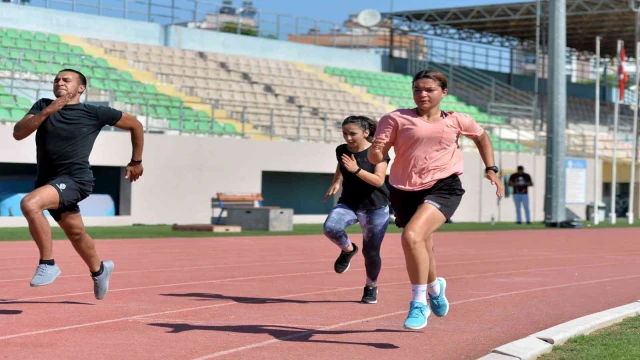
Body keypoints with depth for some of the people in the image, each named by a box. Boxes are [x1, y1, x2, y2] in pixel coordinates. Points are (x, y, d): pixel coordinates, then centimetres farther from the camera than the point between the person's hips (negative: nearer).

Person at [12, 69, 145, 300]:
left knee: (29, 204, -30)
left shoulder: (94, 113, -3)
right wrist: (46, 112, -20)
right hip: (48, 180, 6)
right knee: (76, 233, 19)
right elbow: (18, 133, -8)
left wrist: (136, 162, 13)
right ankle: (99, 270, 47)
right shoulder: (43, 106, 6)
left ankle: (48, 264, -17)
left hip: (75, 179, -6)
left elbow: (135, 125, 8)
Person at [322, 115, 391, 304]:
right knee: (330, 227, -28)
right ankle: (348, 249, 3)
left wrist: (356, 170, -33)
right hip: (348, 203, 3)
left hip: (375, 208, -3)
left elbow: (378, 180, -21)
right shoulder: (341, 150, 2)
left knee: (370, 252, 2)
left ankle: (371, 286, 28)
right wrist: (336, 182, 6)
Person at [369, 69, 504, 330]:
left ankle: (419, 303, -16)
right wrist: (376, 152, -27)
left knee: (412, 236, -28)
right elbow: (376, 157, -4)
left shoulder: (457, 121, 7)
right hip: (404, 191, 2)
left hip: (443, 187, -2)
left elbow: (482, 137, 26)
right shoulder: (397, 119, 1)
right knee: (422, 249, 18)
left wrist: (491, 169, 18)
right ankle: (434, 287, 53)